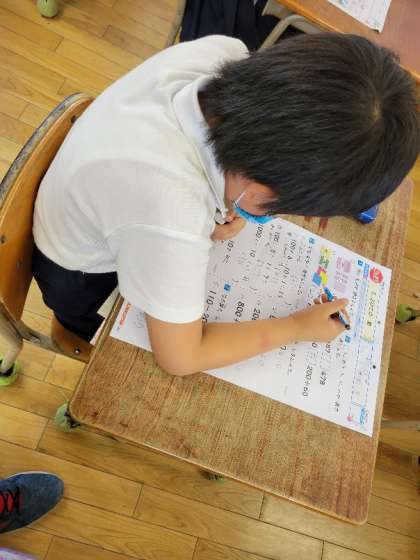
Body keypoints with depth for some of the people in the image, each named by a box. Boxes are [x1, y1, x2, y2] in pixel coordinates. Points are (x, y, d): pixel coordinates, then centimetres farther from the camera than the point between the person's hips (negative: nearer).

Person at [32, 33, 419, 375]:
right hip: (77, 277, -5)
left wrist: (230, 208, -23)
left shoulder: (221, 52, -30)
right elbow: (179, 358, -31)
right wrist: (297, 327, -20)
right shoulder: (172, 221, -50)